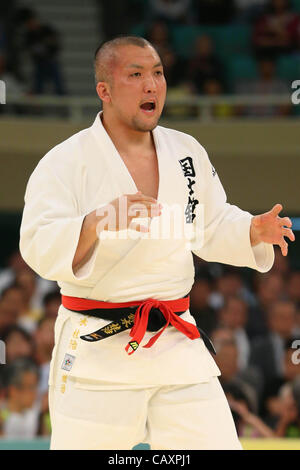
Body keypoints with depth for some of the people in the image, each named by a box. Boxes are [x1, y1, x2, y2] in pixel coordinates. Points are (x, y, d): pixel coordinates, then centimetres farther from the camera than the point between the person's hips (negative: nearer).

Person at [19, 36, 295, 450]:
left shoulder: (188, 152, 10)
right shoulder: (64, 162, -7)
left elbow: (213, 230, 21)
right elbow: (40, 248, -17)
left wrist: (255, 230, 0)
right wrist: (97, 222, -34)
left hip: (178, 348, 4)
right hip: (96, 351, -4)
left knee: (217, 444, -1)